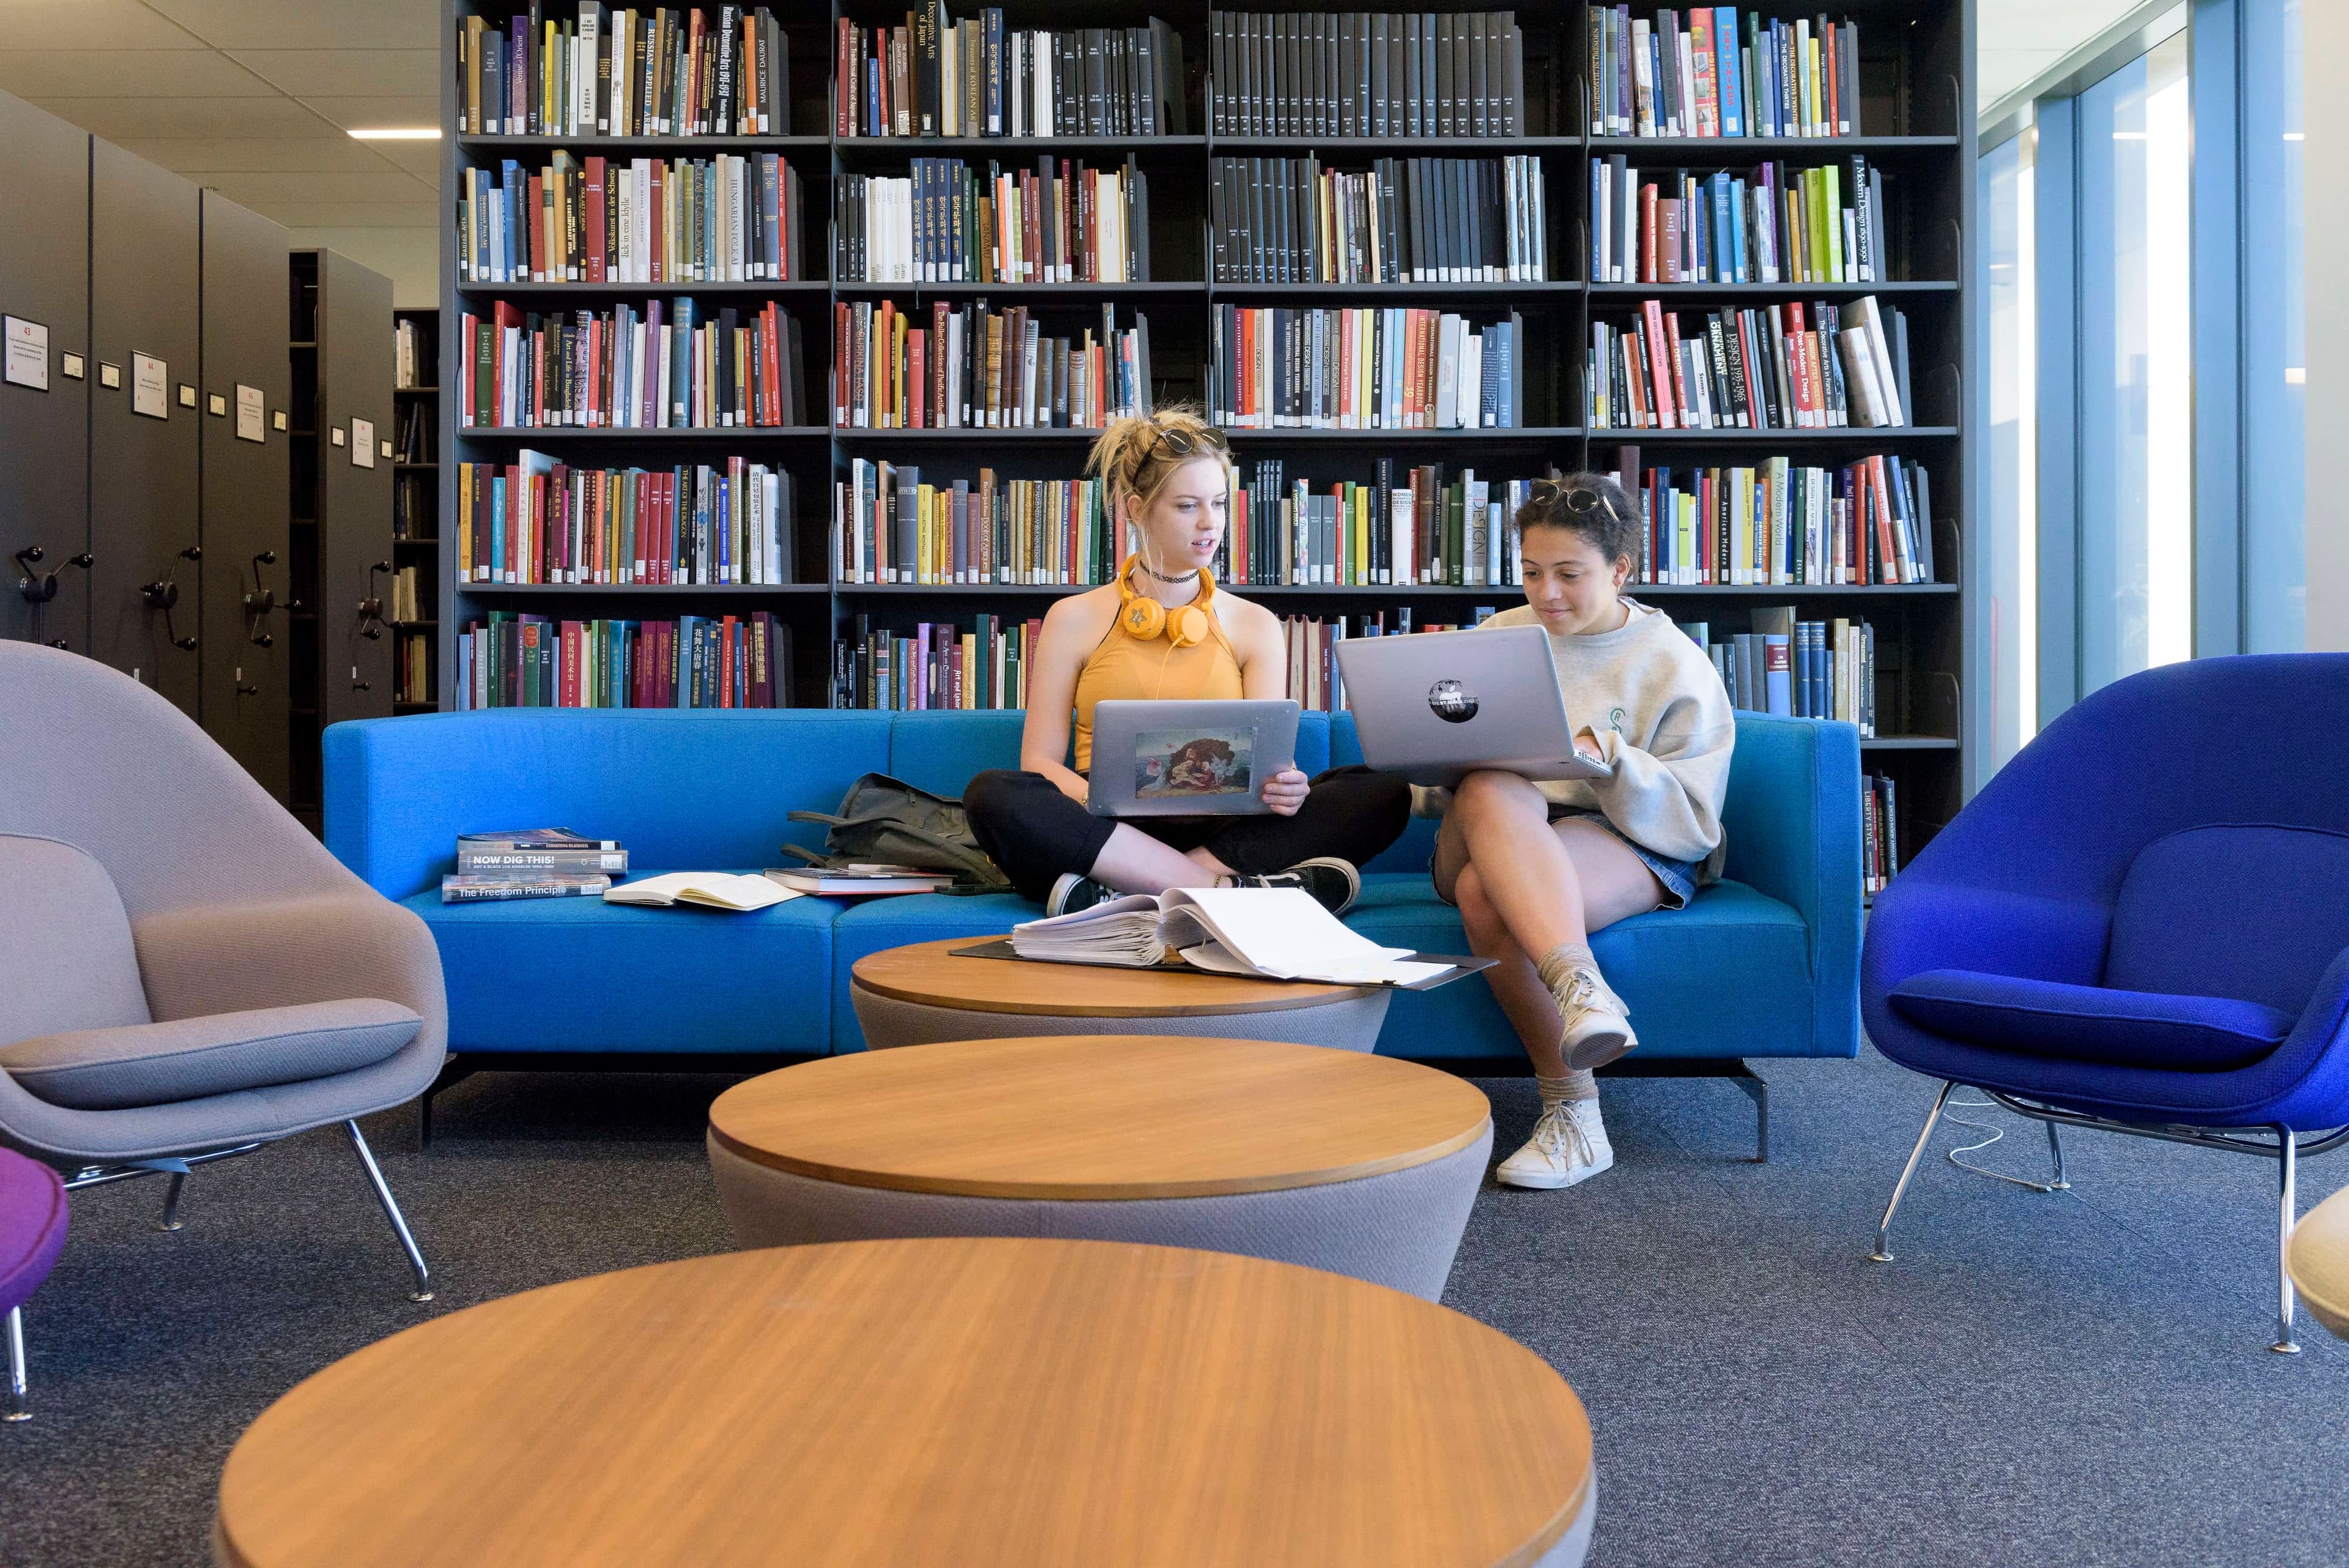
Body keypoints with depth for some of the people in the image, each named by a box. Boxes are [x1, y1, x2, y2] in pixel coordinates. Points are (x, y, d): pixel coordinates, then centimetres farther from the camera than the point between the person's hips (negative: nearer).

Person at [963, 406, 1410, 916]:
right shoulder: (1075, 620, 10)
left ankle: (1123, 894, -34)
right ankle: (1231, 887, -33)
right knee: (992, 794, -31)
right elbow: (1040, 760, 3)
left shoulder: (1255, 625, 15)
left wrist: (1282, 786, -21)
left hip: (1222, 828, 2)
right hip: (1110, 833, -2)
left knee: (1383, 793, -22)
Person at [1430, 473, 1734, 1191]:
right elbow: (1432, 793, 17)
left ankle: (1571, 1112, -29)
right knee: (1492, 792, -35)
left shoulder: (1676, 667, 6)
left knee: (1486, 896, -36)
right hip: (1493, 838, 3)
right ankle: (1581, 989, -51)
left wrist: (1609, 758, -19)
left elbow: (1692, 824, -3)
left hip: (1627, 844, -3)